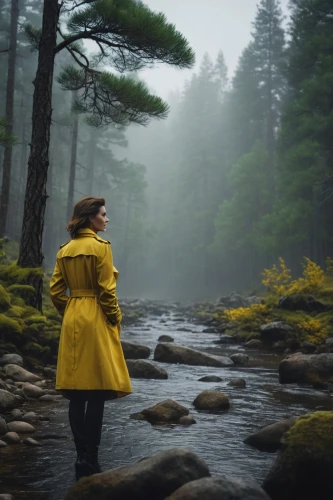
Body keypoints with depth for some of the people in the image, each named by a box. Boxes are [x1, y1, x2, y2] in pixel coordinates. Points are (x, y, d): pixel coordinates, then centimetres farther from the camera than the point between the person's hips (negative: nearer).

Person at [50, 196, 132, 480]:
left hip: (72, 322, 7)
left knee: (76, 393, 8)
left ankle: (82, 457, 14)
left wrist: (70, 314, 17)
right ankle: (90, 460, 1)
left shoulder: (65, 250, 10)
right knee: (97, 393, -2)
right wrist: (116, 320, -3)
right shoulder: (101, 246, -10)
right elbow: (107, 291, -13)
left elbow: (56, 291, 9)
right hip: (96, 321, -7)